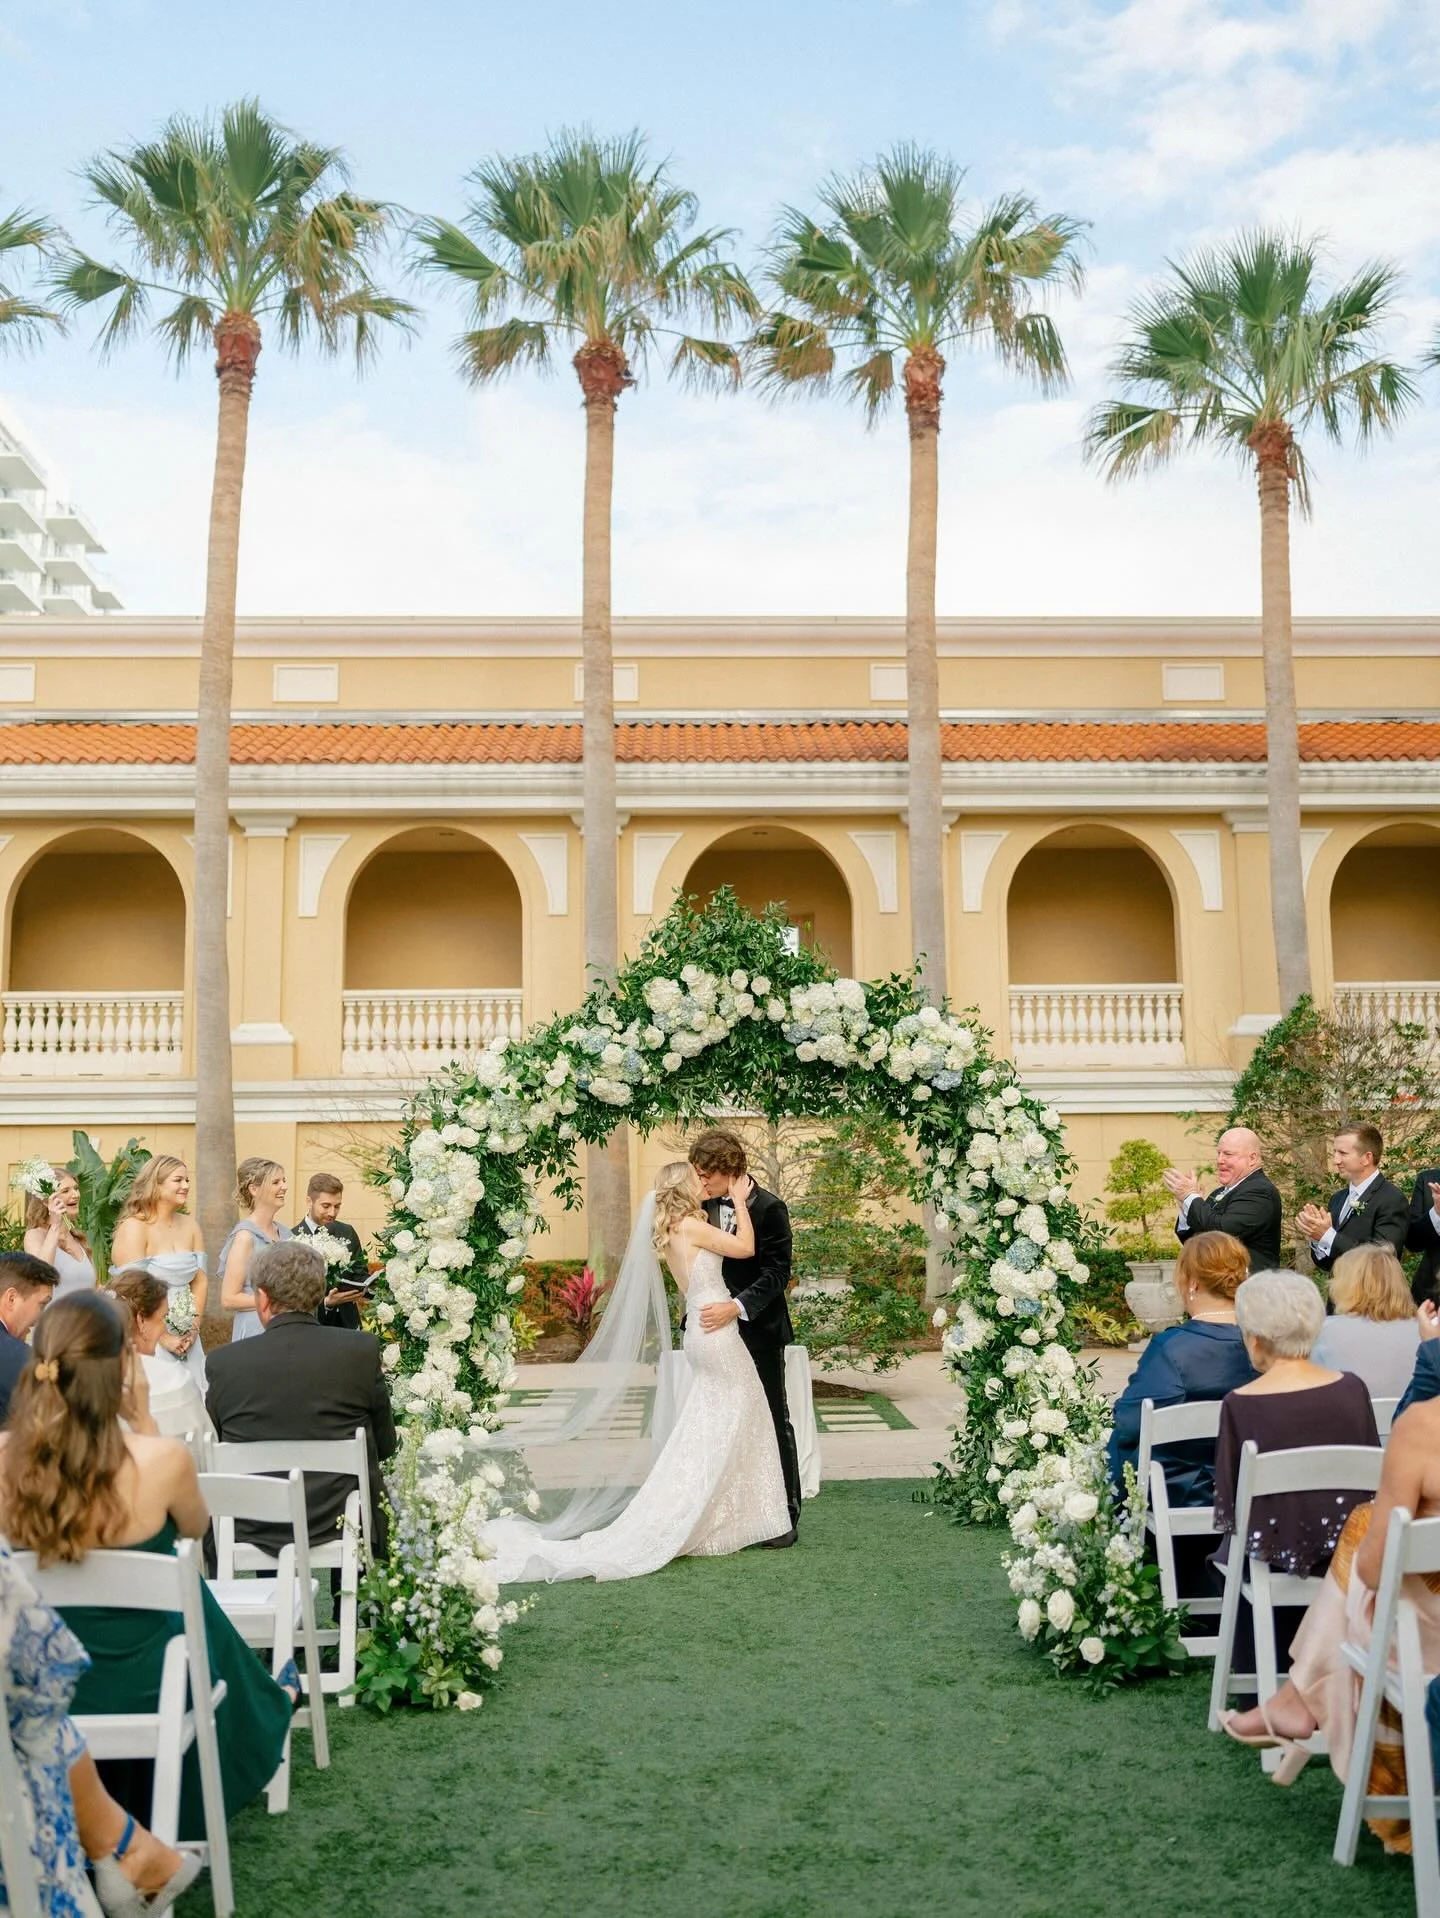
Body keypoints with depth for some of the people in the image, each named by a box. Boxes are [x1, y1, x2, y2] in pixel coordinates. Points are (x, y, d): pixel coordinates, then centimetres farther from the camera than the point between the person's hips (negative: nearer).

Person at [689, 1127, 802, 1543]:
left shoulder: (769, 1208, -13)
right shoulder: (707, 1207, 6)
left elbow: (777, 1273, -17)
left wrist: (736, 1306, -27)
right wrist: (699, 1314, 7)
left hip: (760, 1333, -6)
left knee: (773, 1421, 4)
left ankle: (786, 1514, 13)